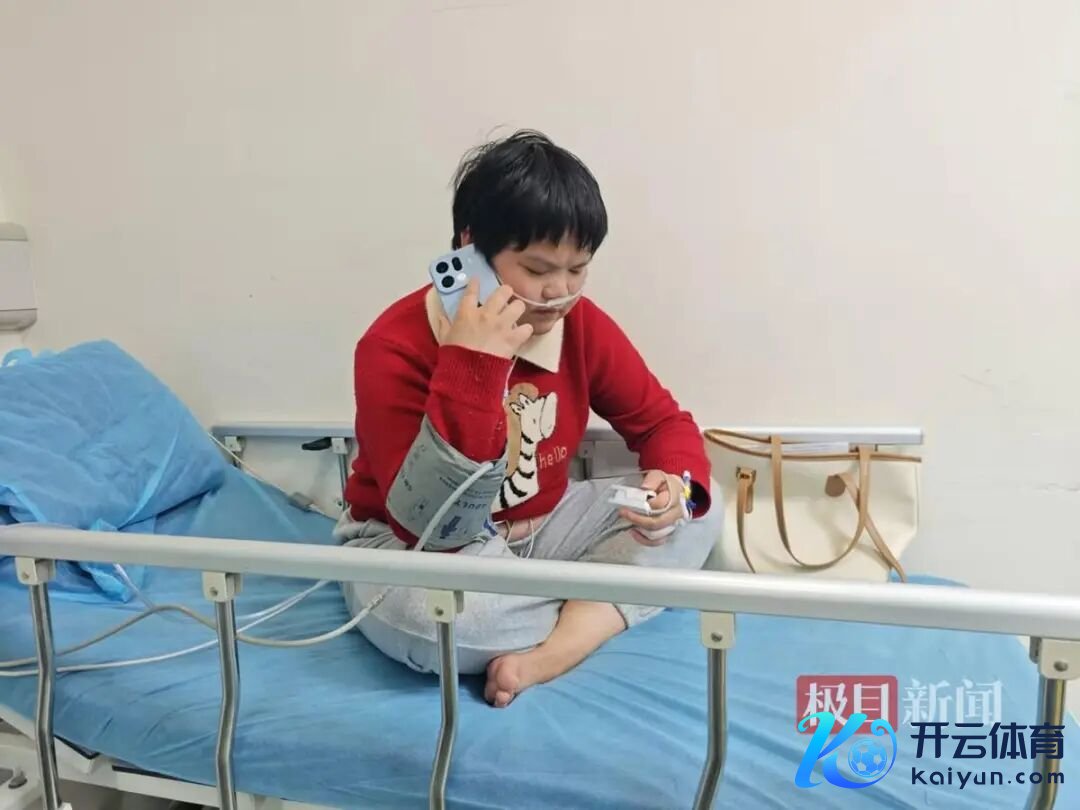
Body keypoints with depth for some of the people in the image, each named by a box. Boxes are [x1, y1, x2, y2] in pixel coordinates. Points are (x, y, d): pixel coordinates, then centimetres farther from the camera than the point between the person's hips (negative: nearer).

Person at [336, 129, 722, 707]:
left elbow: (662, 420, 2)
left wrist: (676, 482, -23)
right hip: (416, 546, -4)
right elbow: (428, 524, -32)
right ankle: (604, 601, -11)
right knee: (422, 615, -40)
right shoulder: (396, 347, -25)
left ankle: (553, 651, -23)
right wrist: (471, 368, -42)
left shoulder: (583, 325, -9)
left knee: (693, 516, -10)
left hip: (540, 526, 5)